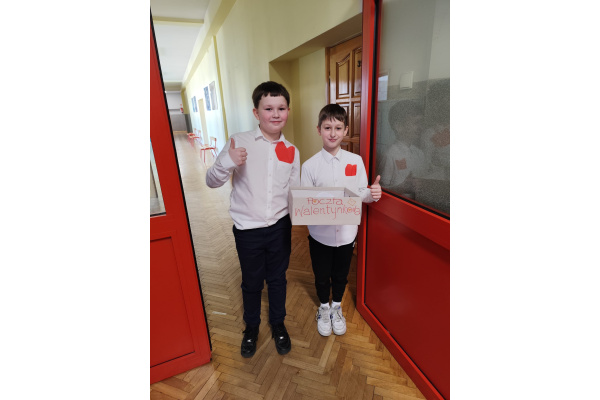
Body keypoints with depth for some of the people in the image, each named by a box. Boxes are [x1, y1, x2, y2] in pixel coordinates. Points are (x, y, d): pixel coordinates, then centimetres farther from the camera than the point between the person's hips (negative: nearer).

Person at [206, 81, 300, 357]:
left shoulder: (291, 151, 1)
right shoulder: (240, 142, -10)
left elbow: (295, 193, 9)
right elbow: (212, 181, -9)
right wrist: (228, 162, -27)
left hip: (280, 226, 3)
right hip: (248, 229, -2)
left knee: (277, 279, 20)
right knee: (252, 283, 17)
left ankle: (278, 325, 46)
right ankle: (251, 328, 45)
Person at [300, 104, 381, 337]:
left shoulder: (355, 161, -5)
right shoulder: (310, 165, -9)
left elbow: (361, 195, 0)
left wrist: (373, 194, -21)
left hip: (346, 232, 1)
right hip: (320, 233, -1)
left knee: (340, 275, 21)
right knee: (322, 276, 19)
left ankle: (336, 307, 49)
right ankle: (324, 308, 47)